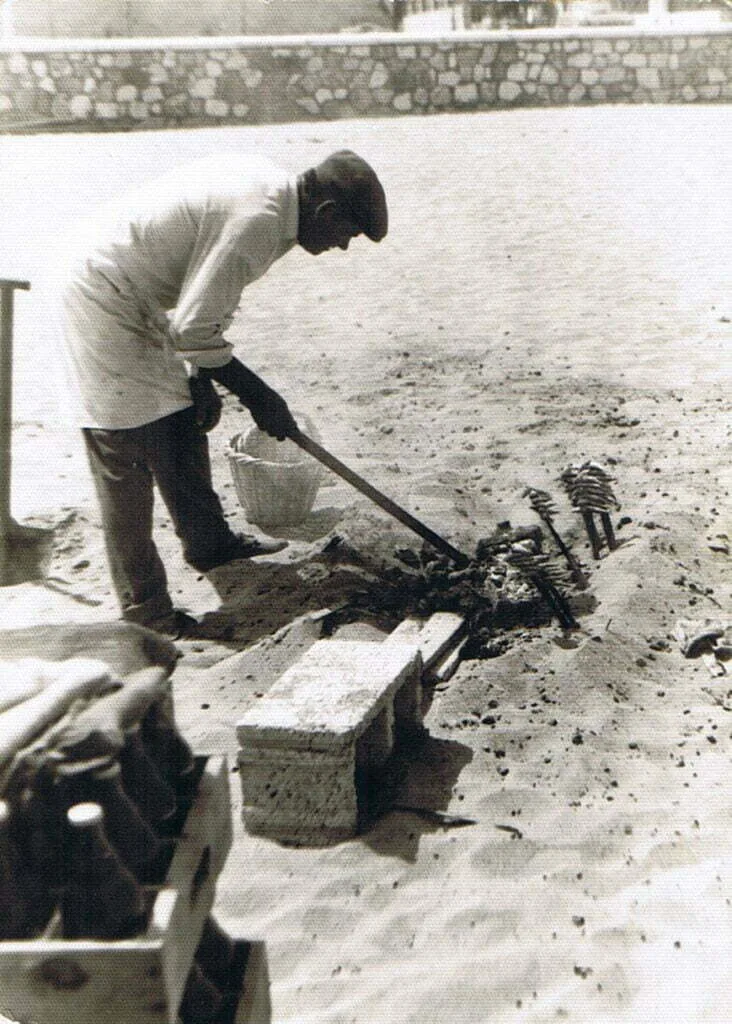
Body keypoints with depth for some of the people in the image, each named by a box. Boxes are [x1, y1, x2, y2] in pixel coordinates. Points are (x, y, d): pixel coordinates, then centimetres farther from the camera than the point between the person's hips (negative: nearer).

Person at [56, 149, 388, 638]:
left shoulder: (266, 181, 4)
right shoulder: (257, 218, -26)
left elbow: (203, 301, 11)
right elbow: (194, 328, -25)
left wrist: (202, 378, 8)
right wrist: (259, 397, -13)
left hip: (138, 300, 10)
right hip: (104, 302, -10)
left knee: (184, 427, 19)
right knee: (127, 461, -4)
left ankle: (209, 541, 38)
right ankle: (144, 609, 6)